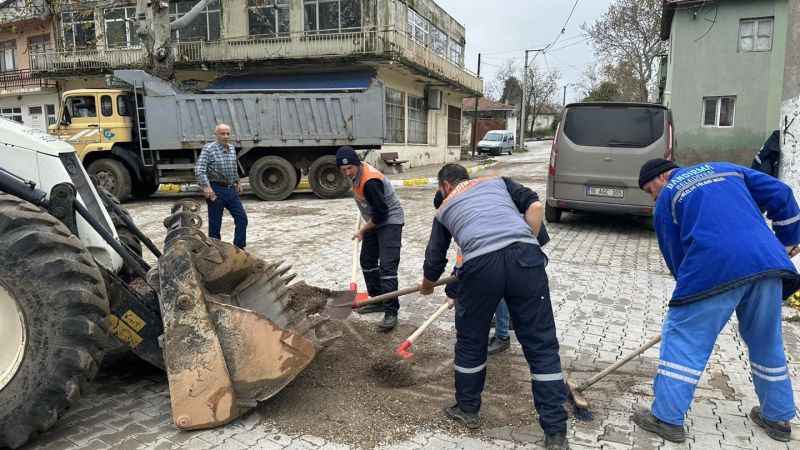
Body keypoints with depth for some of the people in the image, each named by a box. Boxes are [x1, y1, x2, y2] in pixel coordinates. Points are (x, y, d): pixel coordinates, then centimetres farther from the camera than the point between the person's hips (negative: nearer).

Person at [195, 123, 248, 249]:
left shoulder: (232, 148, 9)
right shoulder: (208, 149, -11)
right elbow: (199, 170, -21)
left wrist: (237, 182, 26)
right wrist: (206, 186, -31)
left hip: (231, 189, 6)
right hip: (216, 190, -6)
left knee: (242, 218, 5)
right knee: (215, 224, 1)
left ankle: (239, 248, 16)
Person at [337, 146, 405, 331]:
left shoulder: (370, 181, -30)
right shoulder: (358, 172, -1)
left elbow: (381, 213, -27)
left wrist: (363, 230, -14)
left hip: (390, 221, -10)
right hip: (375, 221, 10)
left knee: (387, 266, -16)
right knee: (367, 261, 14)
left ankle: (391, 311, -12)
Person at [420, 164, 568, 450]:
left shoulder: (444, 209, 30)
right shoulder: (498, 181, 31)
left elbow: (434, 260, 36)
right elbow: (535, 205, 13)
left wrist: (426, 286, 56)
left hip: (480, 264, 0)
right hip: (524, 257, 1)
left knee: (470, 341, 21)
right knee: (541, 345, 9)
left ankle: (468, 410, 37)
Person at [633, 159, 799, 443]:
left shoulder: (667, 198, 13)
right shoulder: (726, 169, 25)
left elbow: (675, 254, 13)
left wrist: (690, 289, 24)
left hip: (714, 268, -5)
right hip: (767, 261, 6)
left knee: (681, 337, 4)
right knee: (766, 342, 21)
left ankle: (667, 419, 5)